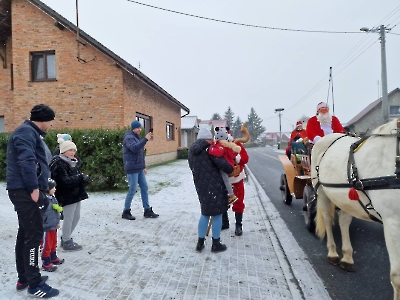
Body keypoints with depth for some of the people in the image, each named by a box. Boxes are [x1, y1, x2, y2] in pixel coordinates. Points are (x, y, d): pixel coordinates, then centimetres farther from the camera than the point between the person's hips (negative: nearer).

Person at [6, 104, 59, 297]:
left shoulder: (31, 133, 20)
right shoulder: (26, 132, -12)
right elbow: (26, 161, -24)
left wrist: (39, 186, 18)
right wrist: (34, 187, -22)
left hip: (25, 190, 11)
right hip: (25, 191, -11)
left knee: (25, 233, 15)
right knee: (34, 234, -6)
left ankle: (24, 279, 26)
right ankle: (34, 284, 3)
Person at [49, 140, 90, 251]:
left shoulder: (71, 162, 16)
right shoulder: (59, 164, -16)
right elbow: (65, 181, -25)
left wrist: (84, 179, -3)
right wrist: (81, 178, -25)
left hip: (75, 194, 10)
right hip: (67, 196, -10)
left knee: (76, 217, 17)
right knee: (68, 219, 1)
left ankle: (65, 238, 32)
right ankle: (66, 242, 16)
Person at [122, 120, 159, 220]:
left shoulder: (137, 137, 16)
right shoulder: (129, 137, -11)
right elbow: (134, 148, -31)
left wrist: (144, 167, 20)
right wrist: (146, 139, -32)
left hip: (139, 169, 9)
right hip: (132, 169, -9)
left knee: (144, 188, 8)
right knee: (132, 190, -4)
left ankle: (147, 210, 15)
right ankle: (126, 212, 11)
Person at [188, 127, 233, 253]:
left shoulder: (192, 151, 11)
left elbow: (193, 168, 14)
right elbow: (222, 163, -19)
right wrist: (230, 170, -2)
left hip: (200, 186, 7)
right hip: (214, 186, -7)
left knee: (205, 213, 19)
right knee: (217, 214, 7)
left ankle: (200, 243, 23)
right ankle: (216, 244, 18)